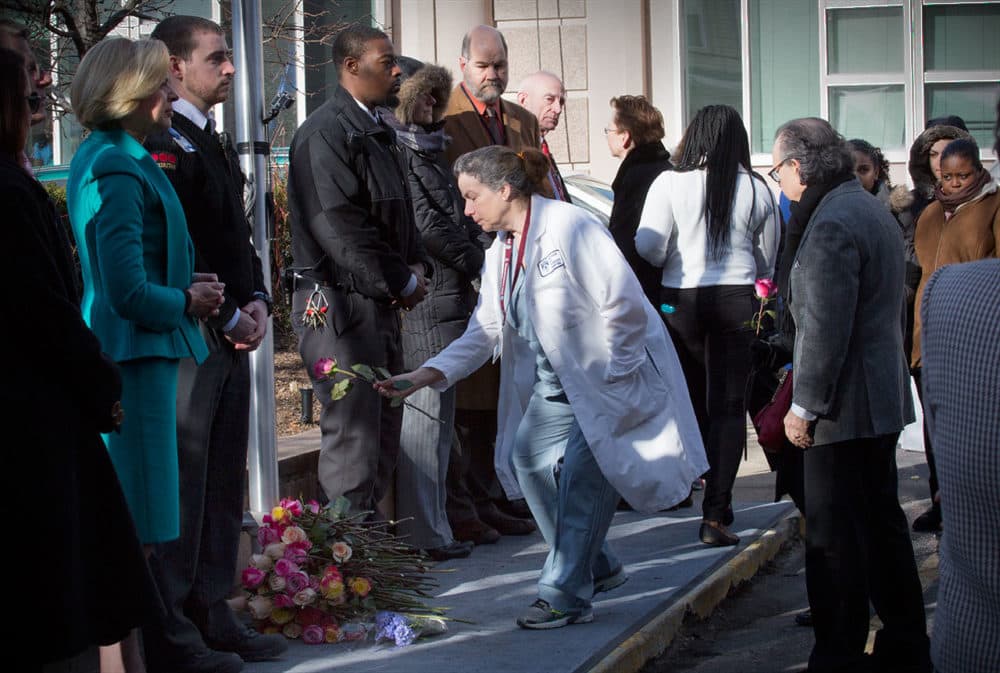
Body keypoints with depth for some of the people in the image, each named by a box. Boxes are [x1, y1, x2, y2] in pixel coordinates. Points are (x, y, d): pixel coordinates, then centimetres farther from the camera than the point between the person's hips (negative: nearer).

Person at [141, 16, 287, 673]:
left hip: (230, 337, 10)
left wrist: (256, 300, 6)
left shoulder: (213, 144, 18)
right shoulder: (164, 143, -12)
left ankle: (212, 615, 22)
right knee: (181, 488, -5)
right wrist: (225, 317, -15)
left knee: (223, 488, 13)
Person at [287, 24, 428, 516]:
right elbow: (341, 227, -20)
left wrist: (416, 266, 3)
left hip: (381, 304, 10)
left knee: (383, 431, 14)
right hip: (340, 303, -10)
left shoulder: (376, 133, 16)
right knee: (353, 436, -8)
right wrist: (402, 282, -14)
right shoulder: (325, 133, -14)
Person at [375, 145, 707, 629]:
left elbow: (623, 304, -23)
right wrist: (428, 374, -4)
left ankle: (566, 596, -7)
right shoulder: (501, 250, 7)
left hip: (611, 376, -9)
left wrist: (611, 375, -18)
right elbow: (485, 331, 8)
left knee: (581, 475, -14)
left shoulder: (570, 228, -21)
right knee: (530, 456, 2)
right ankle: (596, 566, 18)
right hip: (557, 383, 9)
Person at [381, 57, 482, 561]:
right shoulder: (397, 151, -11)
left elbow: (451, 216, 21)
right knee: (426, 412, -7)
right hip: (429, 298, -10)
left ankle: (430, 526, 17)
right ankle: (424, 533, -3)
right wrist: (474, 260, -6)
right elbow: (423, 223, -16)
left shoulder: (422, 149, 20)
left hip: (444, 297, 10)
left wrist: (474, 258, 7)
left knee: (432, 414, 11)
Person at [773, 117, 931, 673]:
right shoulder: (873, 210, 13)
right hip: (884, 398, 10)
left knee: (835, 538, -4)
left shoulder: (832, 225, -19)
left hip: (844, 406, -10)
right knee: (882, 523, 17)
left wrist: (805, 405, -16)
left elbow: (826, 327, -23)